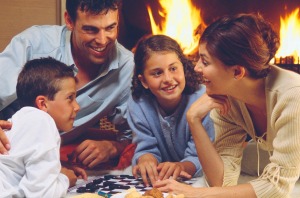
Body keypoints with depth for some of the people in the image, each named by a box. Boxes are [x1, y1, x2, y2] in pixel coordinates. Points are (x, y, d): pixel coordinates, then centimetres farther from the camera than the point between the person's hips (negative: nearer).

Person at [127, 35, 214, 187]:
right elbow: (146, 148, -6)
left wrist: (183, 166, -41)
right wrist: (147, 159, -30)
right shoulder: (137, 104, -10)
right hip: (159, 181, 2)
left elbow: (199, 157, -18)